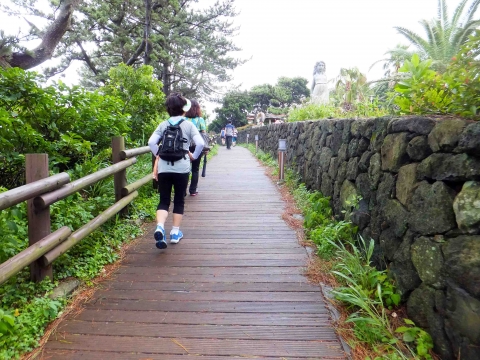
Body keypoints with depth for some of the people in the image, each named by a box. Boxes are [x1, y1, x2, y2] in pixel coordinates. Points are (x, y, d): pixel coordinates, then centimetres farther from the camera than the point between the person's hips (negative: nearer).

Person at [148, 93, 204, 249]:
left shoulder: (163, 125, 6)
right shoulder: (188, 125, 1)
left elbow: (151, 142, -6)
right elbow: (200, 143, -12)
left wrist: (159, 155, 9)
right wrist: (194, 156, 4)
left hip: (164, 168, 2)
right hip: (181, 168, -1)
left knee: (163, 201, 8)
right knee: (179, 200, 12)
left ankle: (160, 227, -16)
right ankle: (175, 232, 18)